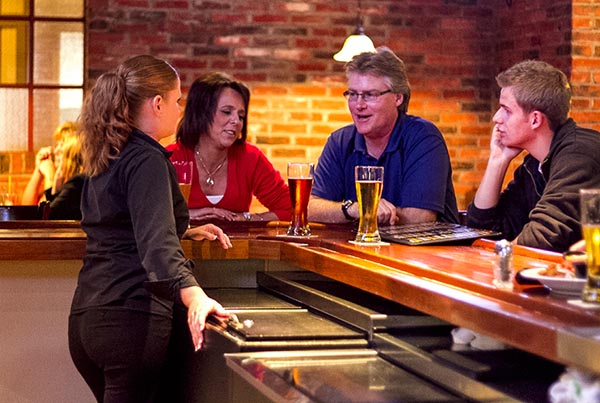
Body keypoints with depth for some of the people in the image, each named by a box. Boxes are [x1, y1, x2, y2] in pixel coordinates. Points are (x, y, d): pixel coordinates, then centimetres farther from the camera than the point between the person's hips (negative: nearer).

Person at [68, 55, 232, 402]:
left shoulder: (108, 158, 18)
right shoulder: (146, 159, -11)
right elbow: (156, 243, -26)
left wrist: (187, 232, 33)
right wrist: (194, 295, -39)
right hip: (131, 317, -9)